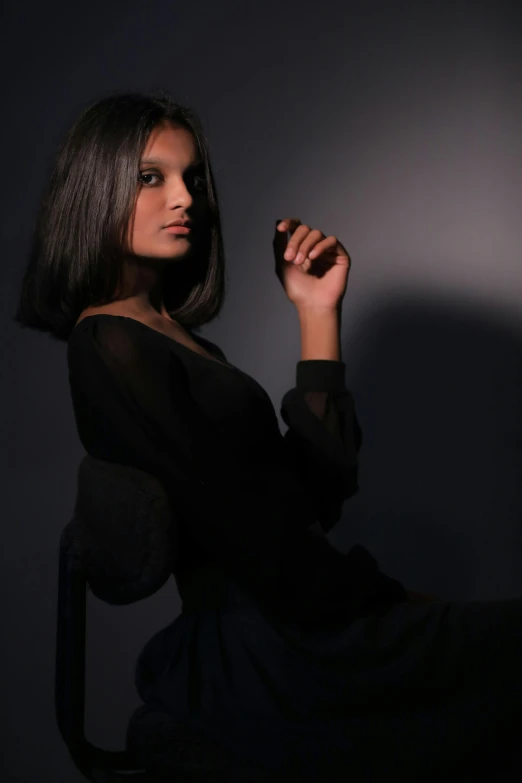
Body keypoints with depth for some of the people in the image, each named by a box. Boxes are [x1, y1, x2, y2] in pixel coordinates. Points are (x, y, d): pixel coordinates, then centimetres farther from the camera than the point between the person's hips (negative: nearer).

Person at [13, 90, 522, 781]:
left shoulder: (175, 334, 16)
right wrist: (392, 603, -6)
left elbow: (321, 482, 9)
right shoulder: (115, 347, -13)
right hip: (277, 664, -9)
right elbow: (251, 541, -17)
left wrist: (318, 314, 7)